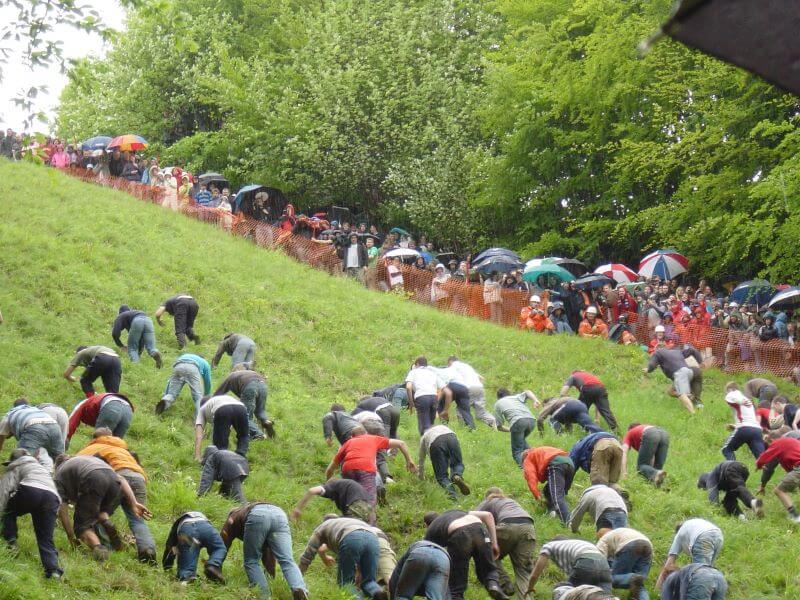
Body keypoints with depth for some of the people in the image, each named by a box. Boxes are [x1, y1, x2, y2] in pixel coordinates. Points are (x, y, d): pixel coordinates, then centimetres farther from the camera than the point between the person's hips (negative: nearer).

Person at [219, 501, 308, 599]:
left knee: (251, 562, 11)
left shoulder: (232, 519, 37)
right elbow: (267, 551, 50)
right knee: (287, 561, -5)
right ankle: (299, 589, -31)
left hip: (257, 516, -4)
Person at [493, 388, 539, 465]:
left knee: (517, 452, 0)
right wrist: (535, 401, -2)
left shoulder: (498, 404, 28)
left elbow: (499, 427, 24)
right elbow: (527, 392, 13)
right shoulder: (516, 396, 36)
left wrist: (509, 429, 40)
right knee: (521, 440, 33)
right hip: (531, 420, 4)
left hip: (517, 421, -4)